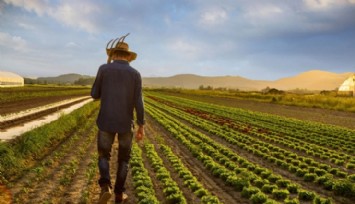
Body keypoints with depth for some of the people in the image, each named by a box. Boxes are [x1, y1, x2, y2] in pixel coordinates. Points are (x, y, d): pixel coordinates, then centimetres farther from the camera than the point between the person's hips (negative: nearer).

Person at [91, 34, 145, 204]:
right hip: (125, 124, 0)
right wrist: (141, 126, -1)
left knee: (104, 155, 17)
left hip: (106, 122, 0)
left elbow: (95, 95, 2)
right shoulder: (135, 74, -3)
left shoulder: (104, 69, -4)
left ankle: (105, 187, -7)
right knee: (124, 158, 19)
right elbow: (138, 102, -8)